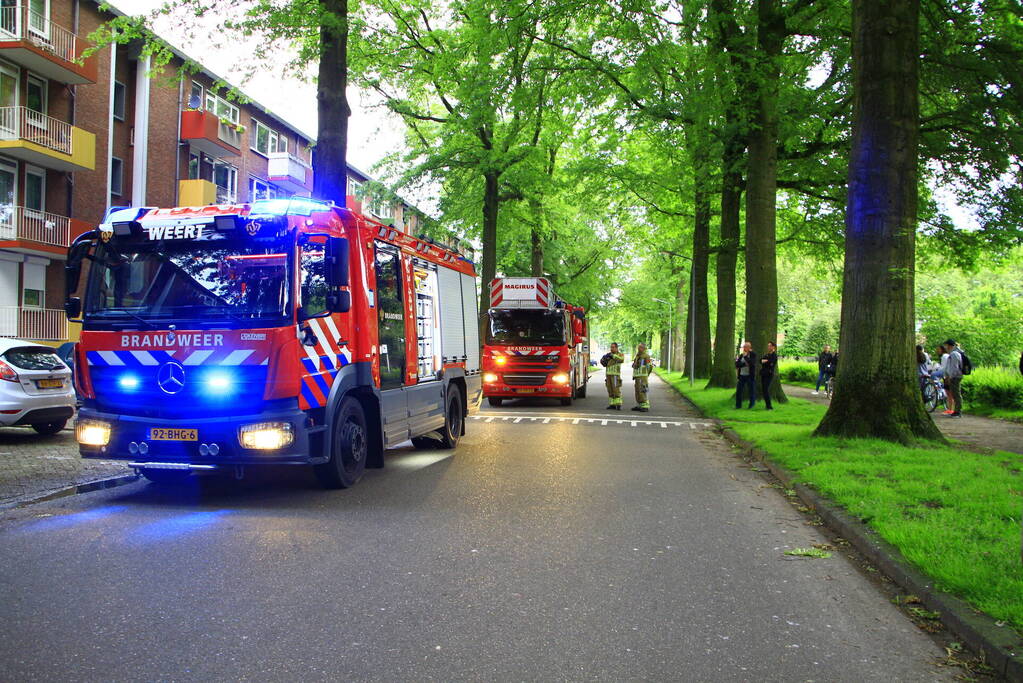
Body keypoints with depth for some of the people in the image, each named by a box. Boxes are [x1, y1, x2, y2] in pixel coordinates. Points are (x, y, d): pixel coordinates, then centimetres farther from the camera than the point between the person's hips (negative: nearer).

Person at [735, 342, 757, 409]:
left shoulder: (753, 355, -3)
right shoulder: (740, 356, 8)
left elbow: (752, 363, -19)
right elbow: (737, 364, -4)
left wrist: (745, 356, -16)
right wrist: (745, 364, -18)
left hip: (750, 376, -4)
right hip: (741, 376, 4)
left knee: (751, 391, 4)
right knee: (738, 391, 2)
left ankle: (752, 405, 18)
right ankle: (738, 405, 12)